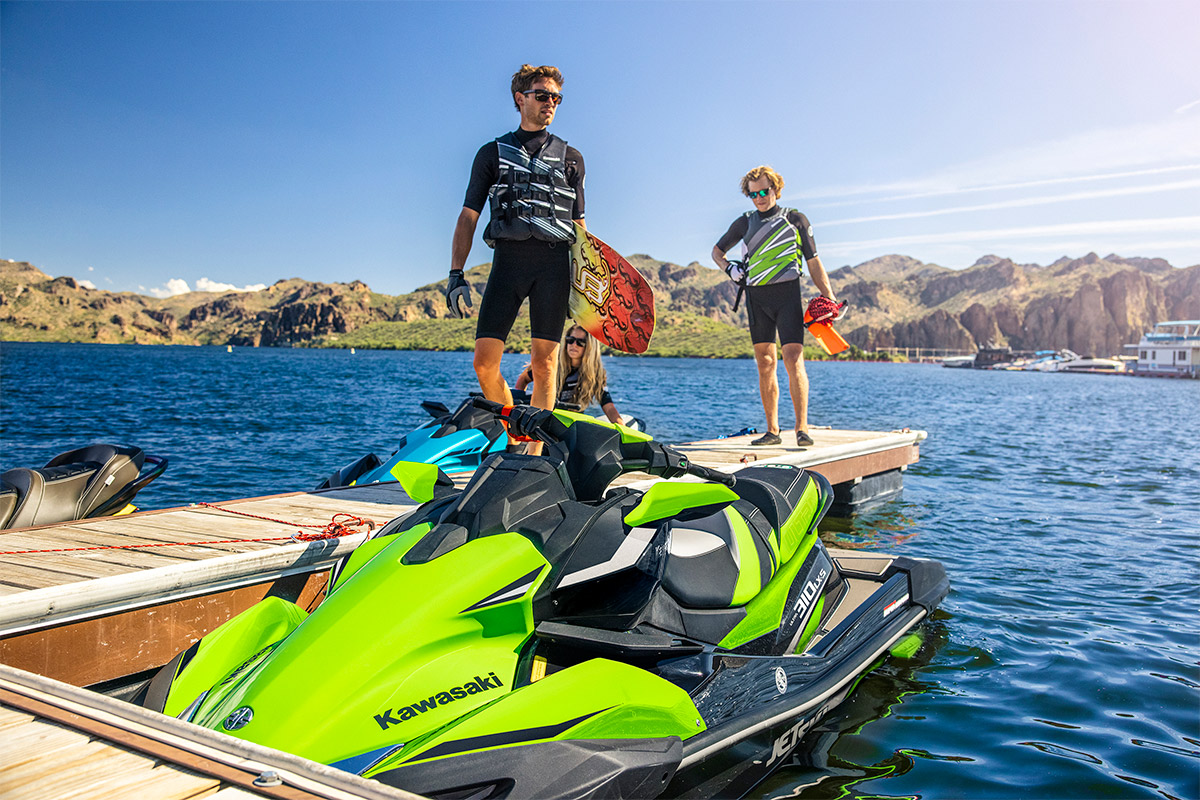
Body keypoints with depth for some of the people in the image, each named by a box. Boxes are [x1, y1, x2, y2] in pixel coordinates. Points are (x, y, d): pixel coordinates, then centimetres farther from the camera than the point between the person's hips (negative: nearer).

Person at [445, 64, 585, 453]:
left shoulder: (571, 158, 19)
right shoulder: (492, 153, 16)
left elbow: (579, 226, 18)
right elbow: (468, 216, 12)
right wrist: (456, 273, 1)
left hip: (554, 263, 0)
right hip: (508, 258, 0)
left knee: (544, 363, -5)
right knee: (484, 363, -9)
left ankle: (534, 452, 2)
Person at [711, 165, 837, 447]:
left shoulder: (796, 219, 8)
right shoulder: (745, 222, 15)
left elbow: (813, 262, 9)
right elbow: (717, 250, 26)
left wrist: (829, 297, 0)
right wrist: (729, 267, 4)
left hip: (788, 295, -3)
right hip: (756, 298, 3)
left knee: (793, 360, -15)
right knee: (765, 365, 3)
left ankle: (802, 428, -14)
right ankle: (772, 431, 8)